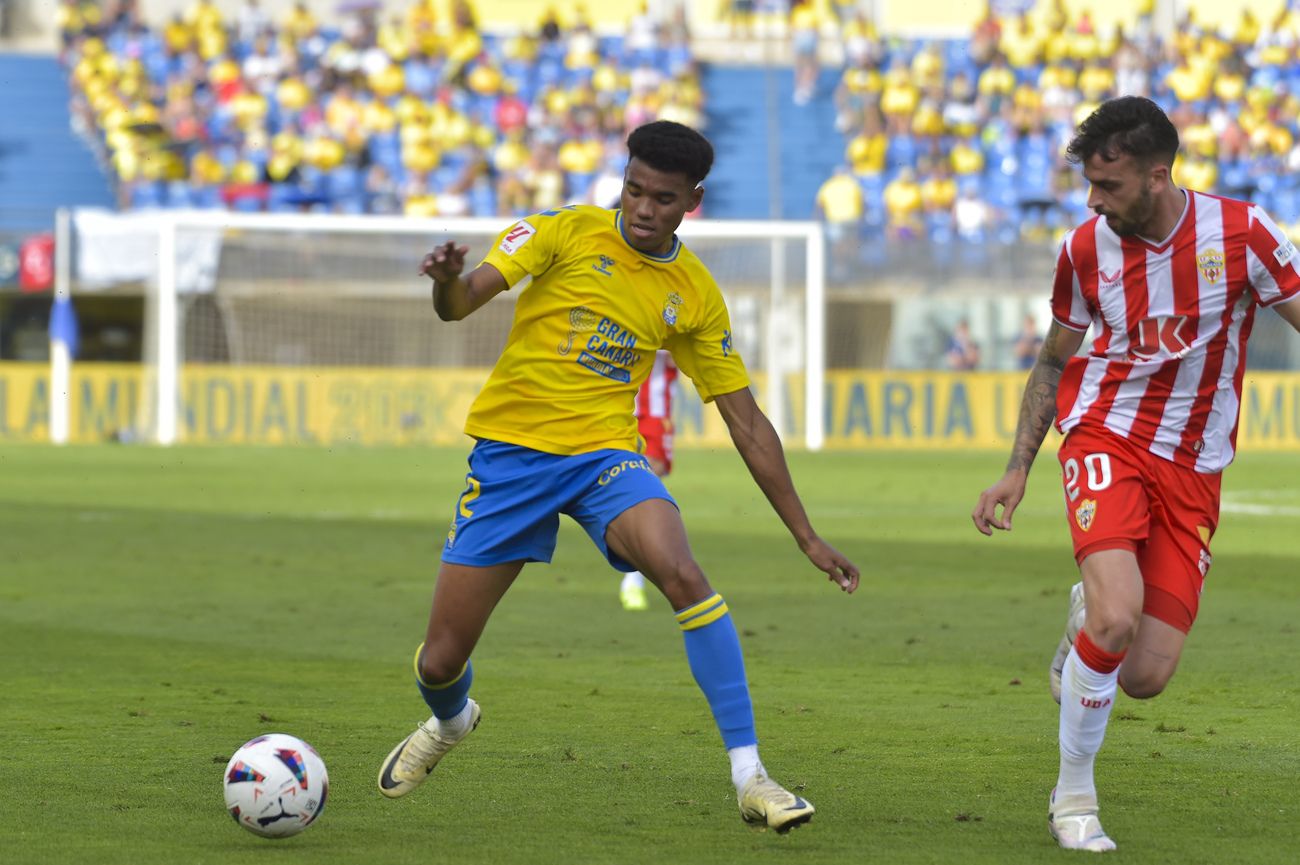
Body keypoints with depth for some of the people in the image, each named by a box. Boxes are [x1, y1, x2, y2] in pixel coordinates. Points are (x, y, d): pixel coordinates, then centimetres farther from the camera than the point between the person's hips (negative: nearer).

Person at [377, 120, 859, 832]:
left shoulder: (695, 296, 3)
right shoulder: (568, 232, -4)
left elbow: (746, 423, 8)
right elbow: (461, 303, -13)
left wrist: (806, 537, 6)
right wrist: (448, 281, -39)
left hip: (603, 454, 1)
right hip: (509, 451, 0)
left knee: (683, 575, -31)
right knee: (440, 662, 0)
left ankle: (750, 778, -27)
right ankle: (451, 722, 41)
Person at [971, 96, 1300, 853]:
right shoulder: (1085, 250, -4)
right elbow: (1055, 361, 11)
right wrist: (1018, 470, 6)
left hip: (1194, 469, 1)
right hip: (1106, 437, -1)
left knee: (1146, 677, -6)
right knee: (1117, 619, -26)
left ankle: (1085, 620, 31)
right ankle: (1074, 796, -4)